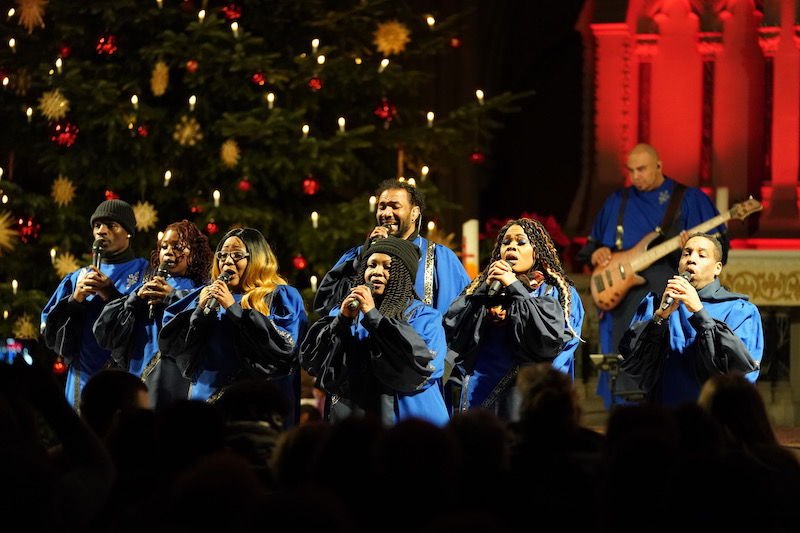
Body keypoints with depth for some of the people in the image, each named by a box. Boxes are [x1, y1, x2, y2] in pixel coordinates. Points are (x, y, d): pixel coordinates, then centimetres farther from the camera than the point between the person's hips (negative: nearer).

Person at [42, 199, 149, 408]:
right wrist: (74, 300, -5)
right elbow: (49, 328, 12)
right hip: (83, 380, 4)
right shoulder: (77, 278, 18)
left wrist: (111, 294, -15)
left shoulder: (145, 273, 5)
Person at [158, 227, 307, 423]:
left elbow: (285, 344, -12)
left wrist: (234, 308, -11)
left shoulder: (281, 297, 6)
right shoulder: (208, 295, 18)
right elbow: (169, 343, 12)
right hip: (207, 396, 4)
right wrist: (200, 311, -5)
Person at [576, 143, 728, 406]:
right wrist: (597, 253, 3)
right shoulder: (617, 202, 17)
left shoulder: (688, 199, 4)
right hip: (624, 306, 4)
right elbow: (591, 244, 26)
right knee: (627, 373, 2)